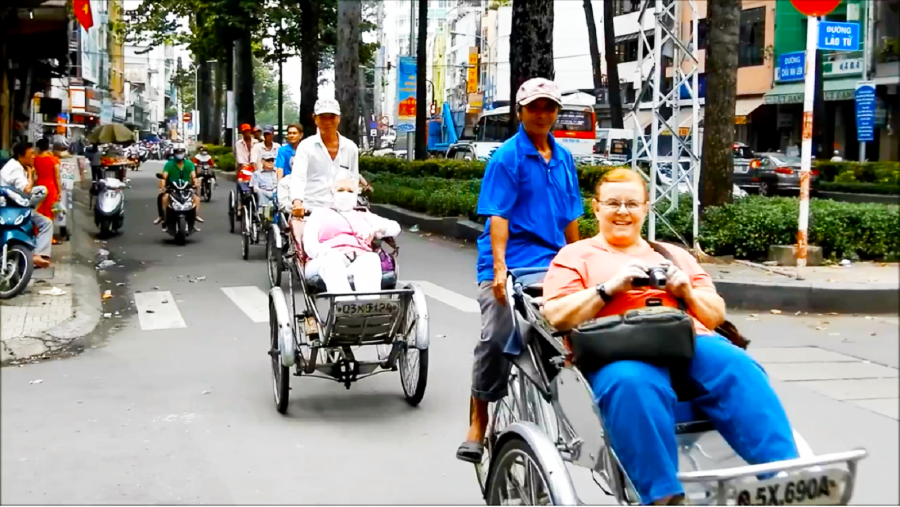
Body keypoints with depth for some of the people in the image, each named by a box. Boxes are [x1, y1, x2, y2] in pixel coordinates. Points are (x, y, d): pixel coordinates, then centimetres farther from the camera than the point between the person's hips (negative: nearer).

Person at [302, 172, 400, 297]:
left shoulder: (365, 216, 37)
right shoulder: (320, 214, 31)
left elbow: (395, 227, 22)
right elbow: (310, 245, 12)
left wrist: (376, 228, -3)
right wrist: (327, 252, -13)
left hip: (361, 260, 1)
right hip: (327, 261, -1)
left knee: (371, 258, -36)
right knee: (333, 259, -39)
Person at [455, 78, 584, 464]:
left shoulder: (563, 158, 15)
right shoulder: (507, 157, -4)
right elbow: (498, 217, -11)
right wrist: (500, 266, -21)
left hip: (551, 263, 6)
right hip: (509, 265, -5)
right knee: (495, 340, -13)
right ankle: (478, 425, -2)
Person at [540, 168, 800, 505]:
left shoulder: (673, 254, 32)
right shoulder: (575, 256, 21)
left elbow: (717, 315, 27)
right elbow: (557, 316, 6)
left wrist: (687, 291, 6)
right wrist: (609, 287, -4)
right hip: (621, 349, -3)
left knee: (739, 368, -31)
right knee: (634, 384, -40)